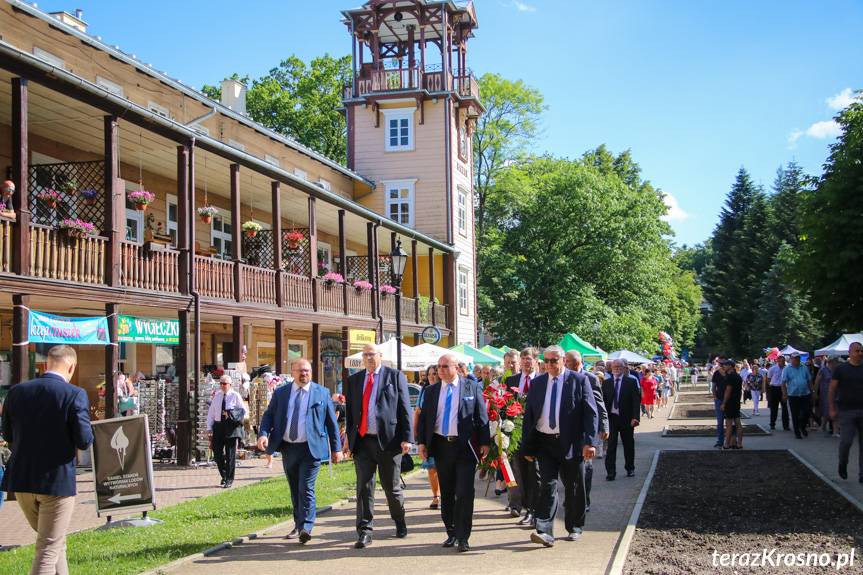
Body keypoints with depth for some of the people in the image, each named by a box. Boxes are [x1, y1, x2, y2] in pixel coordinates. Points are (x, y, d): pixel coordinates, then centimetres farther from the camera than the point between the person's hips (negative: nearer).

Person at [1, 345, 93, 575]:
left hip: (21, 480, 5)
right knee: (49, 549, 4)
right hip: (57, 480, -5)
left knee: (54, 542, 23)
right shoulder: (75, 394, -14)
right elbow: (84, 441, -15)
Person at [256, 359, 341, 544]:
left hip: (311, 448, -3)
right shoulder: (280, 393, 10)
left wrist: (336, 448, 3)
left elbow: (331, 422, 6)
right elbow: (268, 415, 7)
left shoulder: (322, 393, 4)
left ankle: (306, 528, -16)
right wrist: (263, 434, -13)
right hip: (288, 448, 3)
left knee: (306, 489, -13)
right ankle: (298, 525, 25)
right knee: (295, 490, 13)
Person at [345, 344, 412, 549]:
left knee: (392, 487, 8)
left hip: (388, 440, -3)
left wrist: (406, 438, -10)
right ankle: (365, 532, 1)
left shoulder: (395, 376, 2)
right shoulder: (354, 380, 13)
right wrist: (349, 437, 7)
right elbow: (349, 411, 14)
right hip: (362, 440, 3)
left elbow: (404, 408, -3)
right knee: (364, 487, -2)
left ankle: (400, 523, 31)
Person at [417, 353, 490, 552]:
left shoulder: (472, 388, 2)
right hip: (441, 446, 3)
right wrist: (421, 442, 1)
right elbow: (423, 418, 11)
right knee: (446, 493, 10)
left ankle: (463, 537, -1)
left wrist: (484, 442, -5)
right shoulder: (432, 391, 10)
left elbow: (482, 416, 1)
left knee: (464, 493, -6)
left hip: (465, 446, -3)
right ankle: (451, 533, 21)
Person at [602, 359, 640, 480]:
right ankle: (610, 472, -5)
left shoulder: (631, 381, 0)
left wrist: (635, 417, -15)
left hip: (626, 418, -1)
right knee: (611, 445, -6)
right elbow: (603, 400, 7)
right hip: (611, 417, 1)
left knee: (628, 444, 11)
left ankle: (630, 469, 27)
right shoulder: (606, 383, 7)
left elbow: (636, 400, -5)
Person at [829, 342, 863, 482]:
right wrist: (832, 409, -5)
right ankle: (842, 464, 21)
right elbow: (832, 390, 0)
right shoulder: (840, 369, 0)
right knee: (846, 441, -7)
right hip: (846, 411, -3)